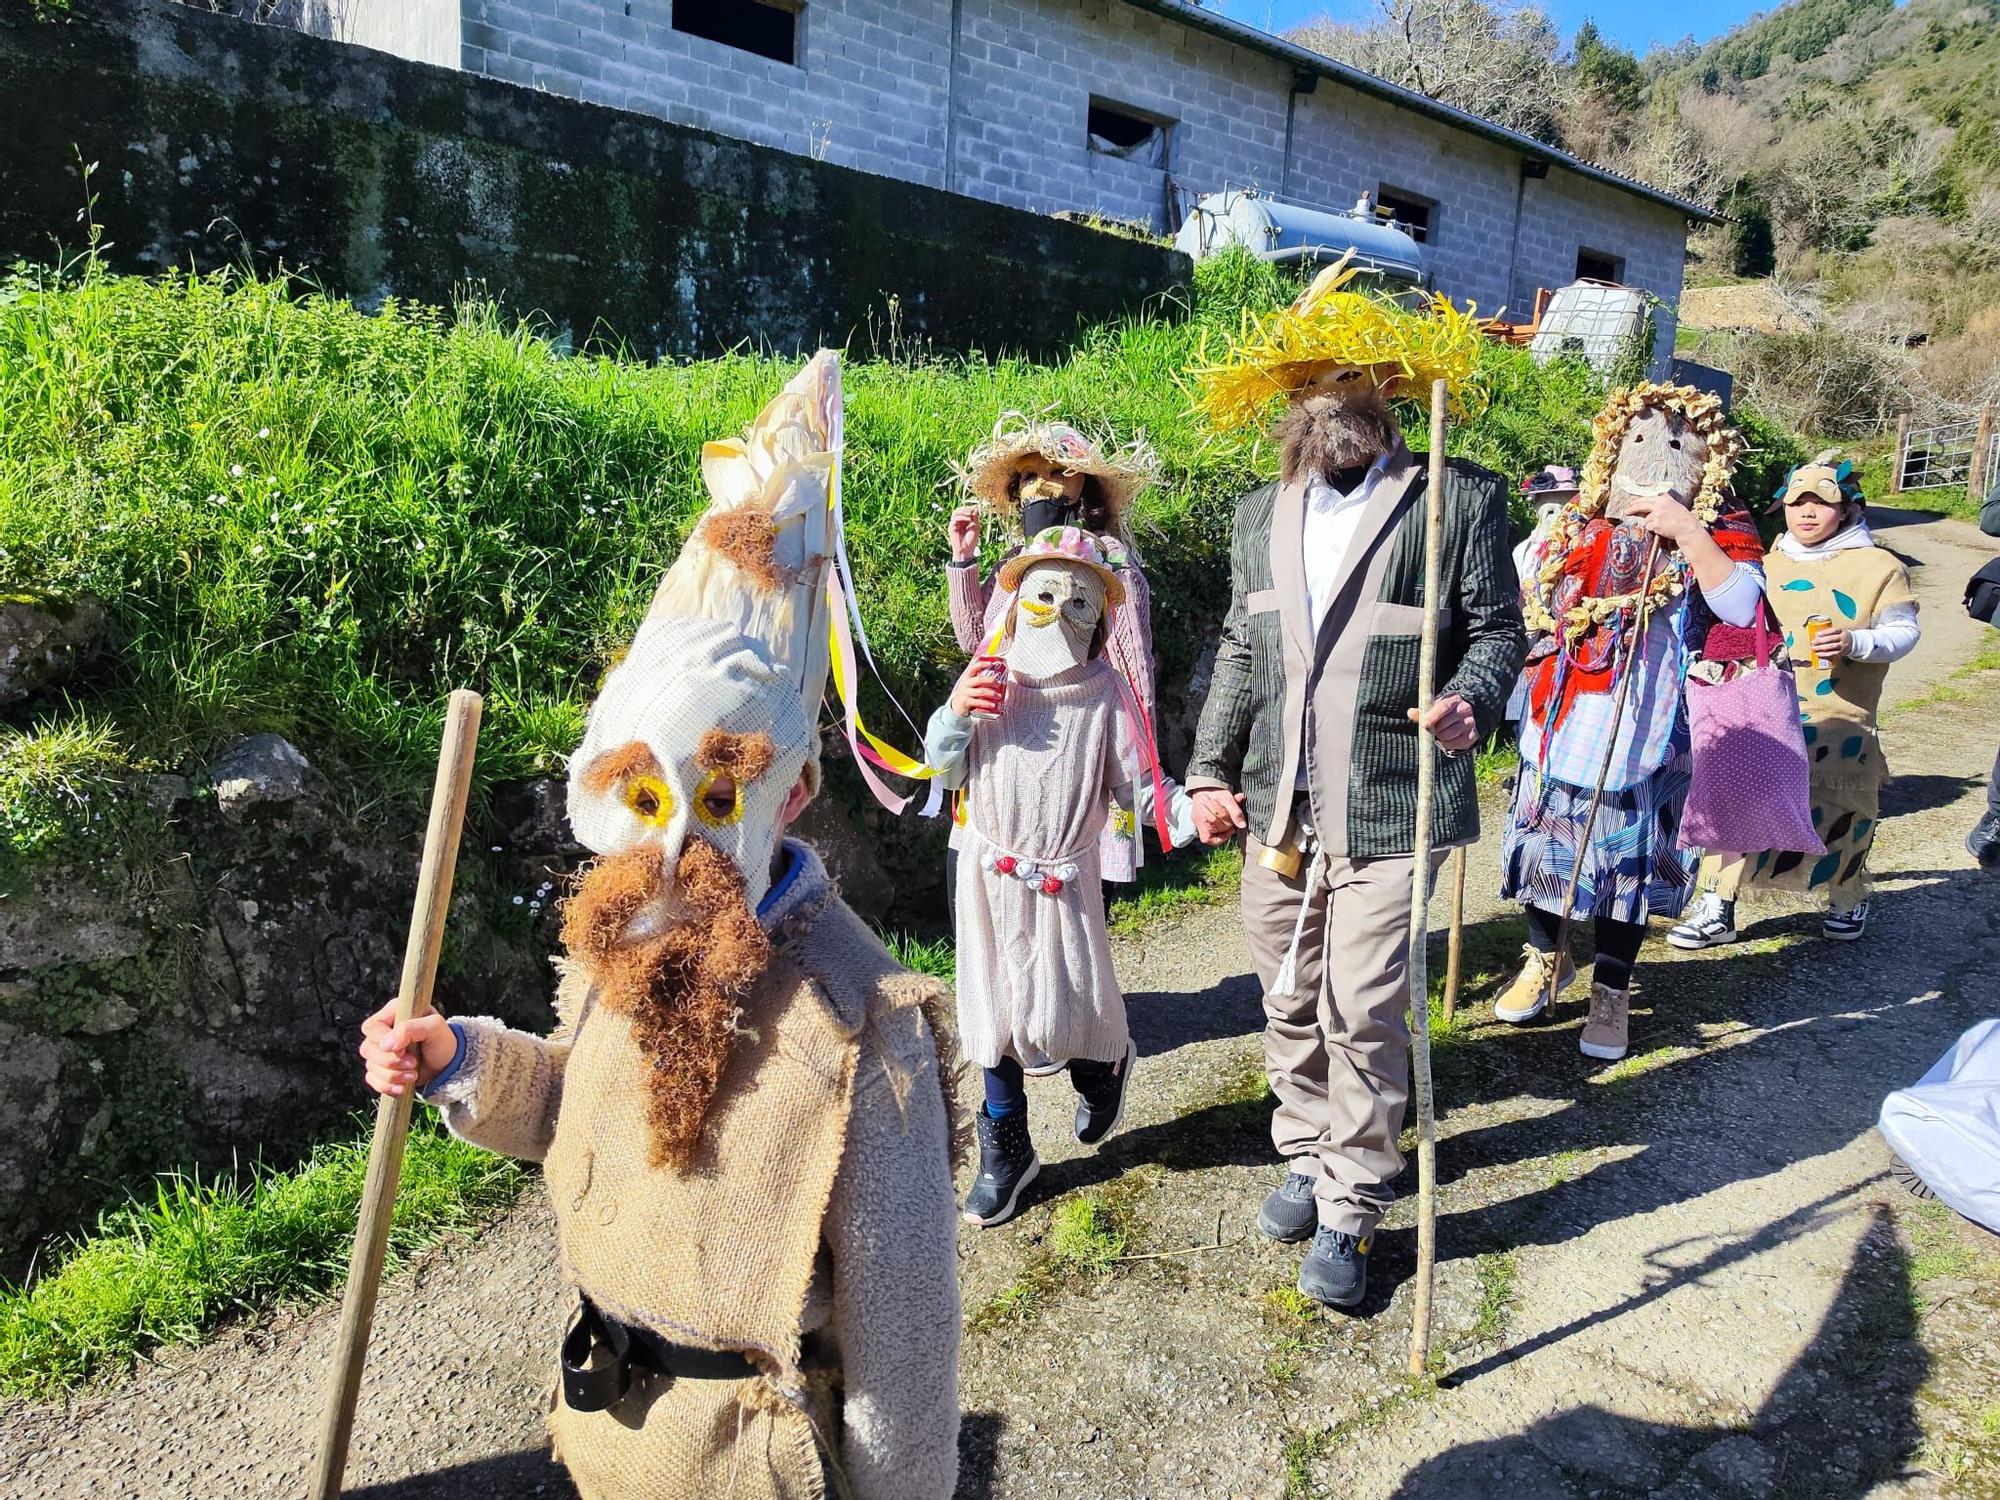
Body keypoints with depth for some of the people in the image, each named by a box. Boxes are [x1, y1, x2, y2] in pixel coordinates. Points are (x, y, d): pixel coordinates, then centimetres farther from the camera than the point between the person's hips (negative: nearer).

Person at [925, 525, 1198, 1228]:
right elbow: (946, 767, 6)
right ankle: (1005, 1149, 28)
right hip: (990, 872, 2)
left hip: (1064, 879, -2)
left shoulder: (1104, 695, -6)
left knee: (1062, 1019, 0)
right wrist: (955, 713, -13)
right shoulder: (987, 682, -1)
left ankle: (1106, 1063, 39)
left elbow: (1134, 783, -5)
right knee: (996, 1011, 10)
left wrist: (1189, 813, -22)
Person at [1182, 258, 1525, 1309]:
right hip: (1275, 813, 5)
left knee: (1363, 1013, -2)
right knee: (1290, 1003, 16)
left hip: (1387, 816, -5)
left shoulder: (1459, 499, -2)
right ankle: (1308, 1157, 37)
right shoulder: (1260, 516, 14)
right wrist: (1210, 769, 13)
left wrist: (1471, 701, -21)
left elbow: (1496, 631, 0)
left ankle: (1350, 1213, 16)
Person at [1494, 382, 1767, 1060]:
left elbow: (1741, 605, -24)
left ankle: (1611, 993, 22)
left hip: (1641, 732, -4)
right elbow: (1532, 606, 23)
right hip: (1559, 720, 4)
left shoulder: (1717, 532, -4)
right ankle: (1544, 959, 34)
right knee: (1545, 840, 12)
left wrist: (1686, 530, -28)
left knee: (1626, 857, 6)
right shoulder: (1580, 527, 9)